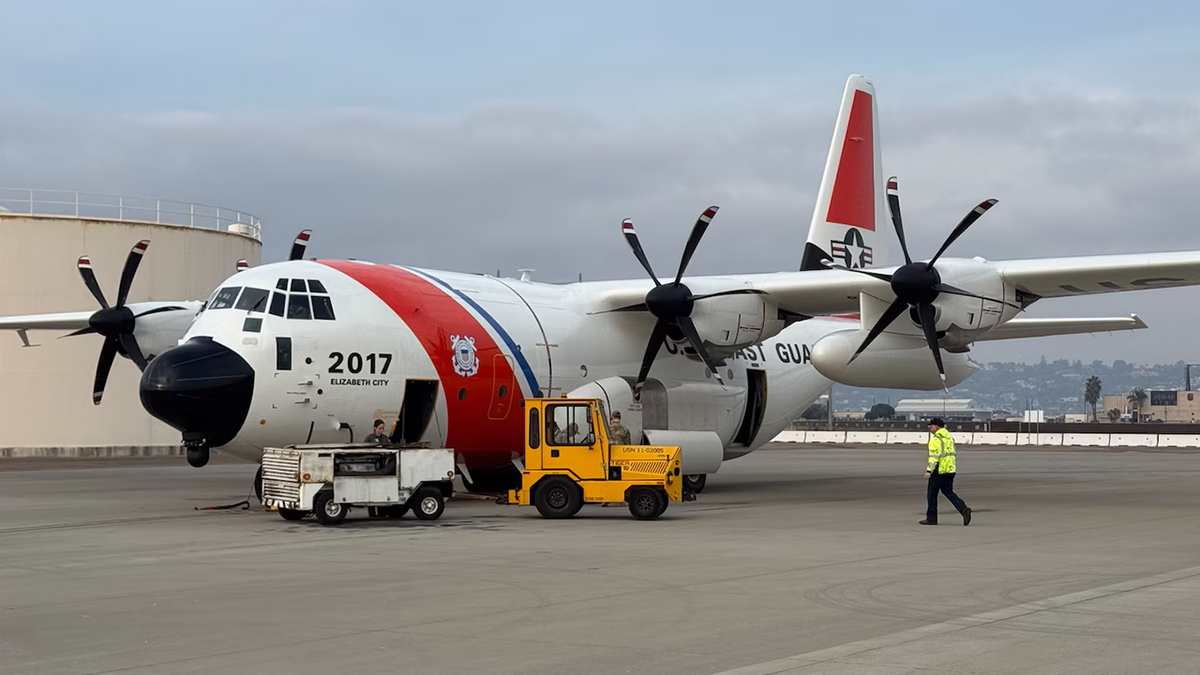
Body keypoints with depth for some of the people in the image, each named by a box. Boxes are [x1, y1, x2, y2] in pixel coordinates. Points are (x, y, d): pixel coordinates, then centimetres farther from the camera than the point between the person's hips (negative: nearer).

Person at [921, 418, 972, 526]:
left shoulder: (936, 439, -13)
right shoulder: (949, 437, 16)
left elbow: (934, 455, -21)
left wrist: (929, 470, -23)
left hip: (940, 470, -9)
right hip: (951, 469, 9)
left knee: (931, 493, 2)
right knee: (948, 492, 15)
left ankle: (931, 518, 5)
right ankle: (963, 509, -4)